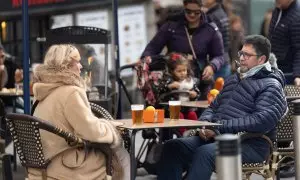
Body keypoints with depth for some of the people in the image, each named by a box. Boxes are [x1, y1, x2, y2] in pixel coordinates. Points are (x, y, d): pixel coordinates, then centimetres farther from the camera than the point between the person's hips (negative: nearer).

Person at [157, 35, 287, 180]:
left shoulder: (271, 86, -3)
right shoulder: (233, 79, 24)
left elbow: (263, 120, -18)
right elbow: (214, 107, 29)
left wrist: (221, 127, -19)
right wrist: (204, 124, 3)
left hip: (249, 144, -8)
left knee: (204, 153, -35)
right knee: (172, 147, -14)